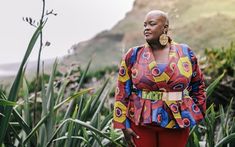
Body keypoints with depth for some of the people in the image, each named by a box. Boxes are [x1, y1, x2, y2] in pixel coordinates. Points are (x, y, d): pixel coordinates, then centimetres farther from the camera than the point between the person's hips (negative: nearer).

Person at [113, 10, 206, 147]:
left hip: (177, 124, 1)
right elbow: (122, 93, -1)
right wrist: (124, 126, -4)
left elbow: (198, 85, 13)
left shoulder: (186, 52, 1)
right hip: (141, 123, 0)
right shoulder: (133, 55, -2)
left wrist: (197, 114, 8)